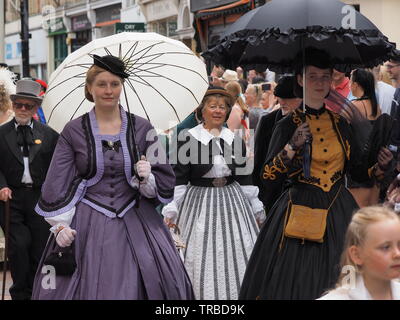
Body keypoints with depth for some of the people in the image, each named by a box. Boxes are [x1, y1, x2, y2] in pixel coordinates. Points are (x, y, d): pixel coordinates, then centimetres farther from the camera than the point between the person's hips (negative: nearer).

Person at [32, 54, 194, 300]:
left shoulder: (142, 128, 5)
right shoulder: (74, 131, 2)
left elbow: (164, 183, 8)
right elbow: (57, 184, 1)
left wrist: (147, 178, -13)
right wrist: (60, 225, -10)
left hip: (135, 223, 1)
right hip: (86, 227, -1)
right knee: (91, 287, -2)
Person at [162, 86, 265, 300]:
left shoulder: (235, 140, 7)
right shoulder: (188, 139, -4)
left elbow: (244, 177, 11)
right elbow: (178, 176, -6)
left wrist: (256, 210, 13)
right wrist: (171, 210, -11)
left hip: (232, 203, 3)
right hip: (200, 204, -3)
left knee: (236, 256, 5)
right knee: (202, 260, 0)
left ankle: (237, 294, 17)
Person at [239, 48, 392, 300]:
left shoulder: (340, 123, 9)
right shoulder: (288, 125, -2)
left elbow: (358, 170, 11)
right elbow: (268, 180, -9)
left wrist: (379, 169, -9)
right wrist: (292, 146, -20)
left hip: (339, 212, 4)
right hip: (301, 212, -4)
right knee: (297, 283, -2)